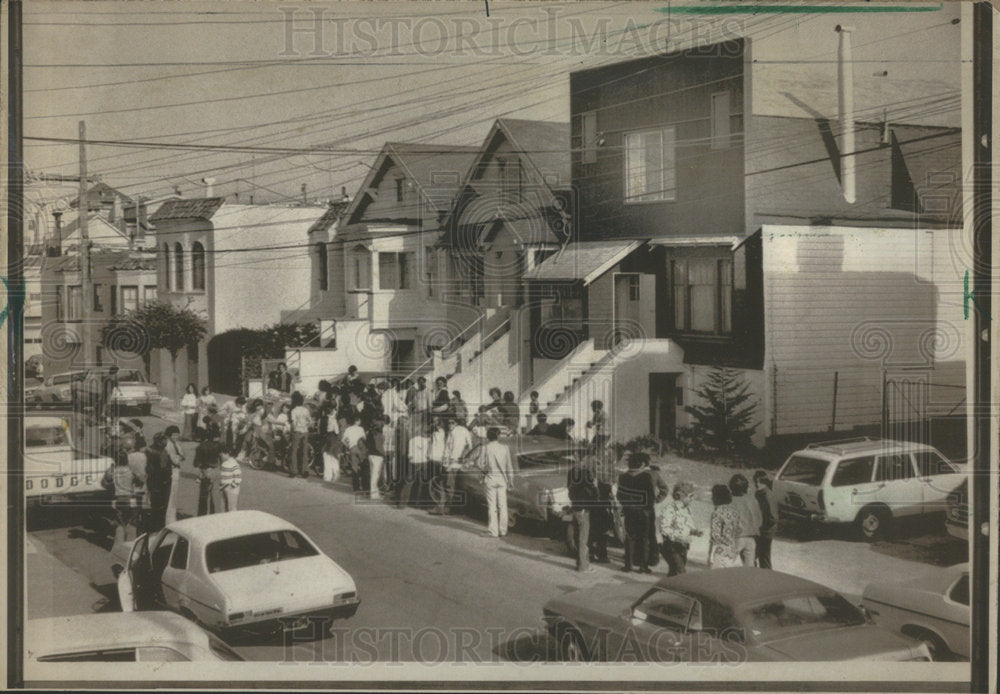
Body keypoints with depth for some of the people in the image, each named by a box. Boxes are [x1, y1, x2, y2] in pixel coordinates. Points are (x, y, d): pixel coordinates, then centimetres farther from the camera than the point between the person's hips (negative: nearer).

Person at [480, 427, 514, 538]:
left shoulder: (486, 448, -8)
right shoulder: (505, 448, -2)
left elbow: (484, 465, -9)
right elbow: (509, 466, 3)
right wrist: (511, 481, 12)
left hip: (490, 478, -2)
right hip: (502, 478, 2)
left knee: (492, 506, 3)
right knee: (502, 505, 8)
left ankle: (493, 530, 3)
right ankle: (502, 530, 10)